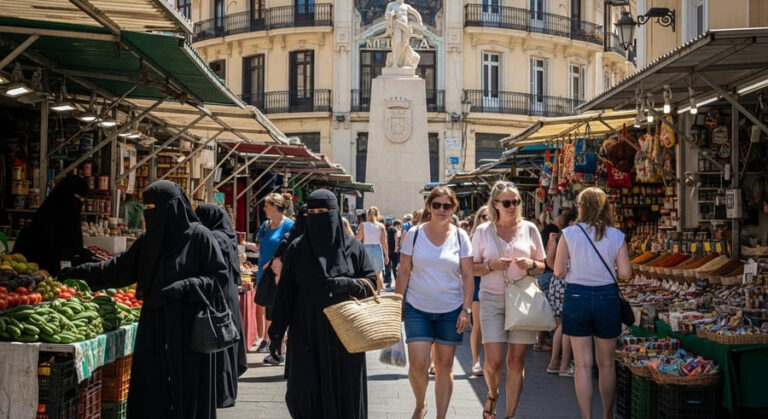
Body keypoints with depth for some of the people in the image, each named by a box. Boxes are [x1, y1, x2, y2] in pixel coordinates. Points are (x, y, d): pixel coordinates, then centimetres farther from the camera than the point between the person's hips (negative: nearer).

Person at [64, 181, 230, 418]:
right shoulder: (149, 239, 11)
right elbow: (118, 268, 20)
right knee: (151, 394, 4)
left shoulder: (199, 236, -6)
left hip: (189, 330, -5)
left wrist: (185, 287, -20)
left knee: (187, 394, 0)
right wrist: (79, 273, 18)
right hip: (154, 330, 6)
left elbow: (221, 277, -8)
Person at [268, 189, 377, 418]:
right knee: (303, 391, -2)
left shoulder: (353, 247, 3)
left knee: (343, 392, 3)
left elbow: (371, 282, 4)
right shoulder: (297, 248, 3)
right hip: (306, 333, 0)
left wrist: (350, 285, -16)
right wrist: (277, 326, -4)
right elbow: (286, 290, 2)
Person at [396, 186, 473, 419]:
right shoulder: (415, 234, -1)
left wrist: (466, 310, -6)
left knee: (444, 366, 8)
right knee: (418, 365, -7)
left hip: (450, 310, 1)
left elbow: (467, 276, 1)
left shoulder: (460, 236, -1)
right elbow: (404, 273, 2)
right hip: (417, 308, 0)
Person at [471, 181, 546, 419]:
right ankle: (492, 395, 26)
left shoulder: (529, 229, 6)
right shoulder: (483, 231, 3)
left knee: (516, 360, 2)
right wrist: (491, 266, -13)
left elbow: (542, 265, 12)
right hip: (492, 299, -1)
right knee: (494, 361, -7)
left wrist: (530, 264, -10)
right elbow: (472, 268, 6)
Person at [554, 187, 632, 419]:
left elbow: (559, 271, -8)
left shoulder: (569, 233, -7)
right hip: (607, 297, 1)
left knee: (583, 364, 4)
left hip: (577, 296, -1)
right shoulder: (616, 236, -3)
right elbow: (625, 274, -6)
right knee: (606, 363, 15)